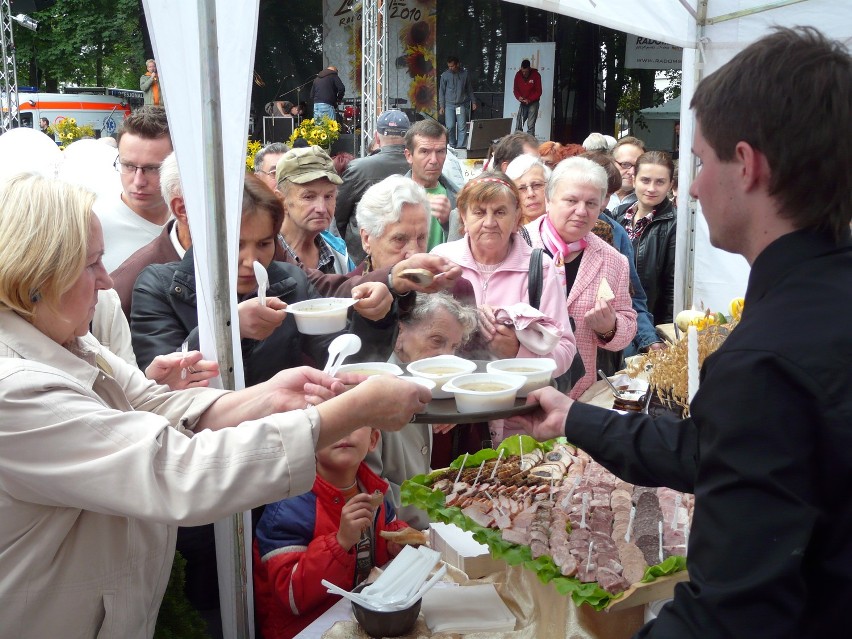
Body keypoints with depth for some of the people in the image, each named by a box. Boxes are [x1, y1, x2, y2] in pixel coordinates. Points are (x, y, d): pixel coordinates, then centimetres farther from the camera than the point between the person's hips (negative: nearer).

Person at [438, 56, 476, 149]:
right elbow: (441, 91, 4)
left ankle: (460, 146, -4)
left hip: (462, 104, 0)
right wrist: (441, 106, 0)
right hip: (449, 105, 0)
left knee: (462, 126, -7)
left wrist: (473, 102, 9)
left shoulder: (465, 74, 3)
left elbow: (469, 89, 12)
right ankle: (452, 145, 11)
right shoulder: (445, 75, 1)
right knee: (450, 126, -6)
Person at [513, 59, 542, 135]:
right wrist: (518, 97, -14)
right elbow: (515, 89, 6)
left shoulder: (536, 75, -12)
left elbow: (538, 91, -9)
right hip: (522, 103, 4)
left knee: (530, 125, -12)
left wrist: (529, 100, -20)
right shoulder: (518, 75, -2)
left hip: (533, 103, -4)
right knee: (518, 125, 4)